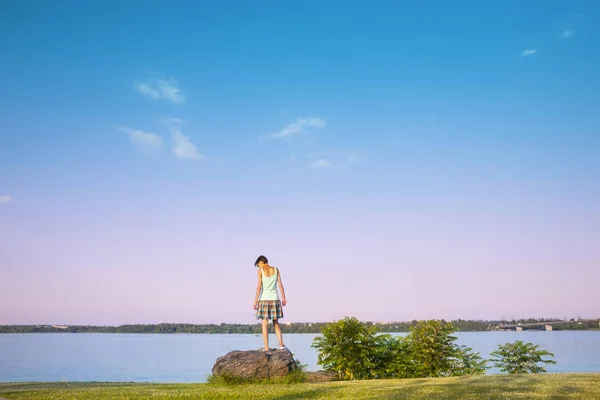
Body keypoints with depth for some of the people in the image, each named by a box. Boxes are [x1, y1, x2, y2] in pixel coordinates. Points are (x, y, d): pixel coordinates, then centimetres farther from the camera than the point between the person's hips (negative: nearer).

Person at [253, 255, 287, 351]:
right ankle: (281, 344, 6)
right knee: (276, 323, 14)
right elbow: (280, 284, 4)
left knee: (265, 324, 2)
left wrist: (255, 301, -8)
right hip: (275, 299, 3)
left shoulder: (260, 271, -5)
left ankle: (266, 347, -1)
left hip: (264, 299, -3)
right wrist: (283, 298, 8)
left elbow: (259, 286, -10)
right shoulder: (276, 269, 6)